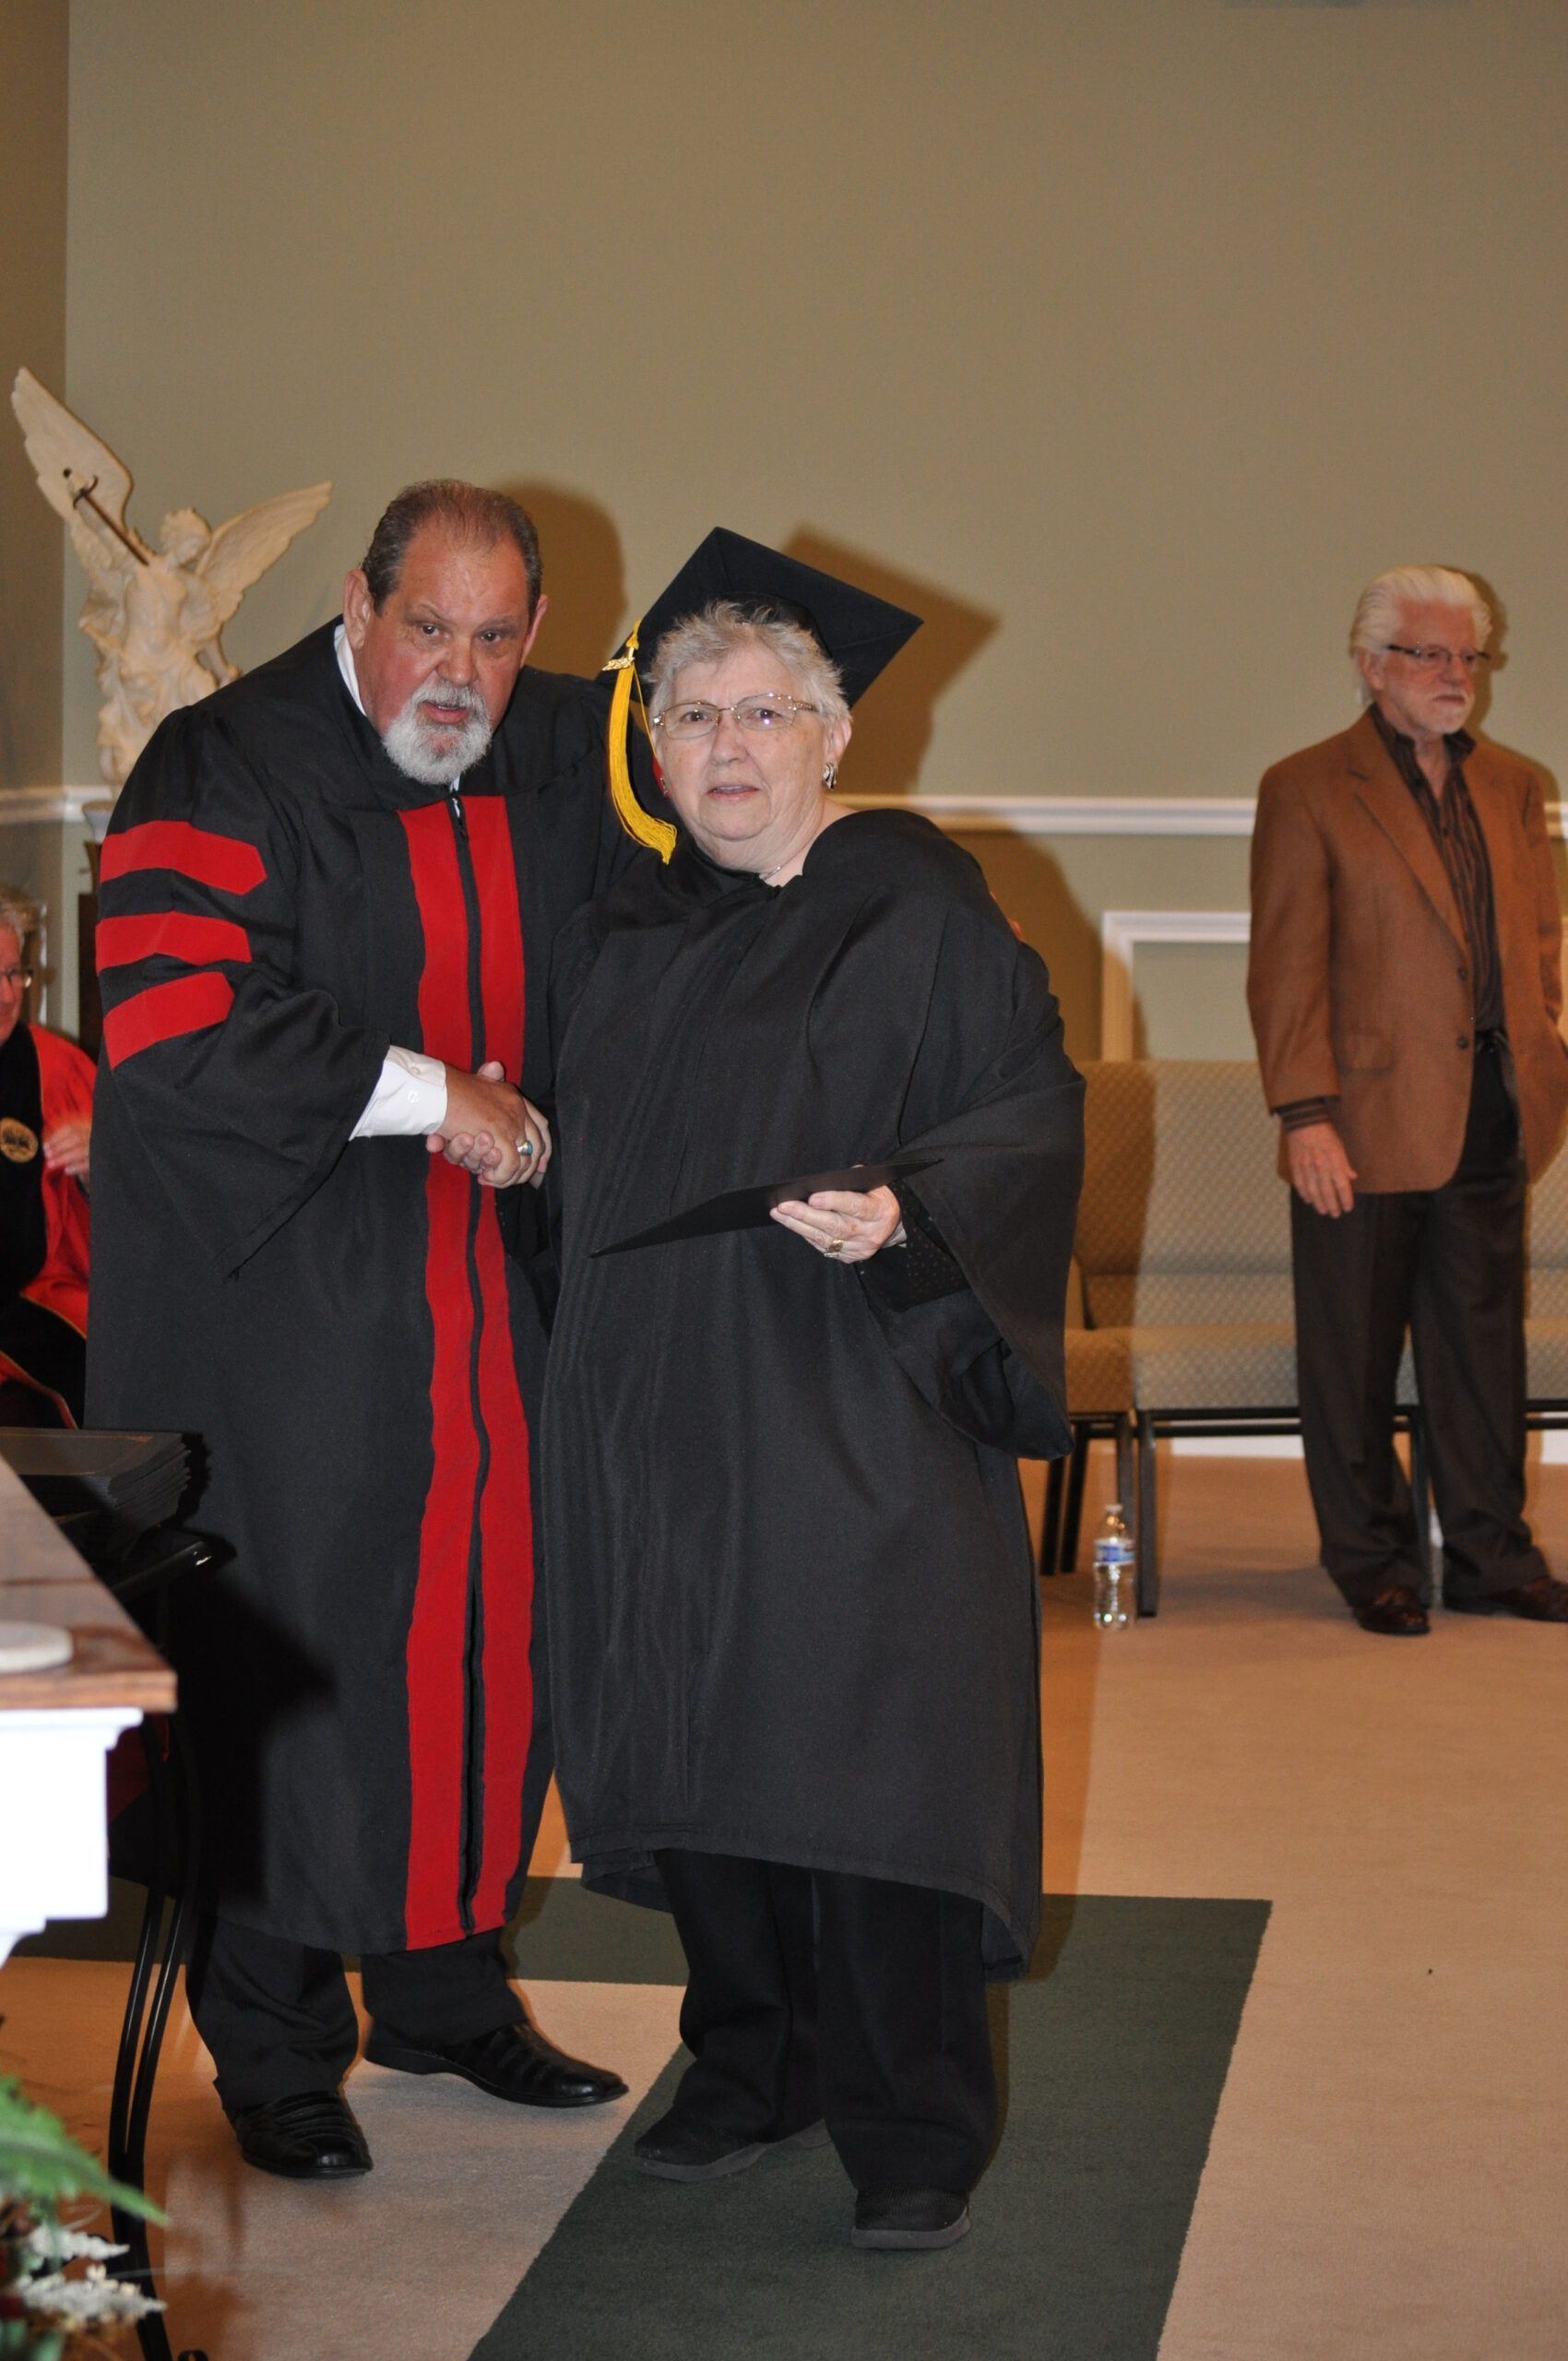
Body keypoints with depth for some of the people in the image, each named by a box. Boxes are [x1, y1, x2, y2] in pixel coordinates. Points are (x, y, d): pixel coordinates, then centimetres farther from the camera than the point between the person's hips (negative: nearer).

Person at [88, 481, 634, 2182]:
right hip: (287, 1302, -5)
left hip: (494, 1300, 5)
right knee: (288, 1659, 0)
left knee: (482, 1630, 10)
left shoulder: (569, 760, 7)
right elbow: (170, 1019, -22)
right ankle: (273, 2045, 14)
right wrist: (428, 1093, -20)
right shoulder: (228, 770, -10)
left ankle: (446, 1987, 27)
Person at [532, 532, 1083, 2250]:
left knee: (866, 1766, -6)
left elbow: (1033, 1120, -8)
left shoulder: (917, 917, -3)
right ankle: (755, 2066, 25)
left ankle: (911, 2128, 6)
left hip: (853, 1424, -5)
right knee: (694, 1763, 8)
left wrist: (903, 1212, -24)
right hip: (655, 1435, 6)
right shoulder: (617, 942, 14)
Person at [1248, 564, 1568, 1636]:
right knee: (1354, 1361, 5)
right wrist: (1305, 1115, -14)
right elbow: (1285, 970, -8)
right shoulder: (1307, 790, -4)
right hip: (1370, 1123, -5)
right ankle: (1374, 1565, 17)